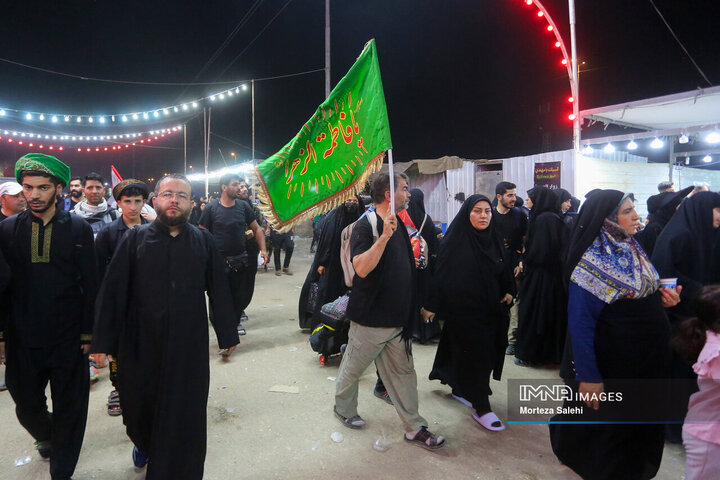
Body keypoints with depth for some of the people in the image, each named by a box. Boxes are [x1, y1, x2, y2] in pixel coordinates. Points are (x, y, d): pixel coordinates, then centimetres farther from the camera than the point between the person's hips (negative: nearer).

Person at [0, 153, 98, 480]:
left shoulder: (78, 228, -5)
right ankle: (46, 437, 49)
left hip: (68, 339, -2)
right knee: (27, 406, 15)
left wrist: (88, 332, -6)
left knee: (69, 408, 8)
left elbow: (91, 285, -4)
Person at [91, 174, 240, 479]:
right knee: (140, 405, 18)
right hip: (141, 344, 1)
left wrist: (227, 334, 3)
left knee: (185, 412, 8)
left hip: (189, 345, 0)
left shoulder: (203, 241, -1)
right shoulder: (135, 239, -2)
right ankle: (144, 444, 51)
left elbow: (219, 291, 1)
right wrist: (104, 341, -5)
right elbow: (112, 292, -3)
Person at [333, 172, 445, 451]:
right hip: (371, 319, -7)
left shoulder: (397, 224, 10)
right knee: (353, 368, 13)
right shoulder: (365, 225, -16)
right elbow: (362, 268, -30)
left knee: (403, 372, 12)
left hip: (398, 318, 7)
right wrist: (384, 236, -35)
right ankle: (343, 409, 38)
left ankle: (414, 428, 22)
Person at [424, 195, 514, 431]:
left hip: (489, 309, 6)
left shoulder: (494, 238, 5)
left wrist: (509, 292, 3)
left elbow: (505, 269, 16)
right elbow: (442, 272, -12)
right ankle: (482, 409, 8)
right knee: (475, 356, -3)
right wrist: (432, 305, -11)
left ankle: (459, 387, 37)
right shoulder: (456, 240, -12)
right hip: (463, 309, -6)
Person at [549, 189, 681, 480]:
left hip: (646, 361, 8)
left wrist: (663, 300, -4)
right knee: (604, 425, 11)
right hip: (610, 367, -8)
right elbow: (580, 323, -22)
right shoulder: (592, 262, -22)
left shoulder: (633, 249, 3)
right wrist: (587, 376, -23)